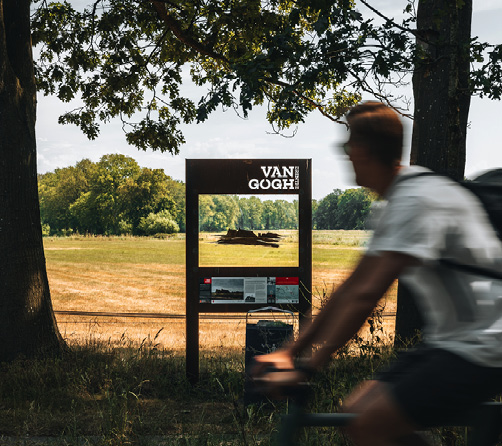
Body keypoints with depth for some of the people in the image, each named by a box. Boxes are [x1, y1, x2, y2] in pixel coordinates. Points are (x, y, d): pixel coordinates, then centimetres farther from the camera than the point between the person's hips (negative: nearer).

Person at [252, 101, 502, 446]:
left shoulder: (419, 198, -20)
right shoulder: (399, 201, 12)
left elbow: (366, 294, -26)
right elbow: (352, 288, 13)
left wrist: (306, 368, -23)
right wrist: (292, 351, 12)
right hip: (451, 341, 9)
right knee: (357, 409, 4)